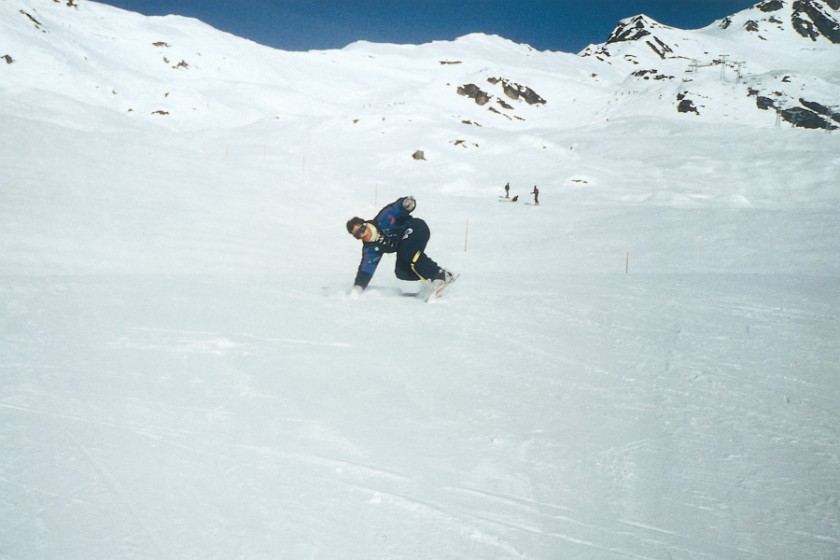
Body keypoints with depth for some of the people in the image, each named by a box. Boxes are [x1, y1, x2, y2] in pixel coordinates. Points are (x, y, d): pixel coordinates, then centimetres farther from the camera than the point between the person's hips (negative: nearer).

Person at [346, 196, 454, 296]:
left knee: (407, 252, -32)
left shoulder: (383, 220, -23)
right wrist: (358, 287, -22)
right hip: (404, 244, 6)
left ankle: (441, 276, -29)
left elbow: (397, 207, -23)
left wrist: (406, 203, -47)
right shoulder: (370, 249, -10)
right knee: (402, 272, -12)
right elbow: (365, 269, -10)